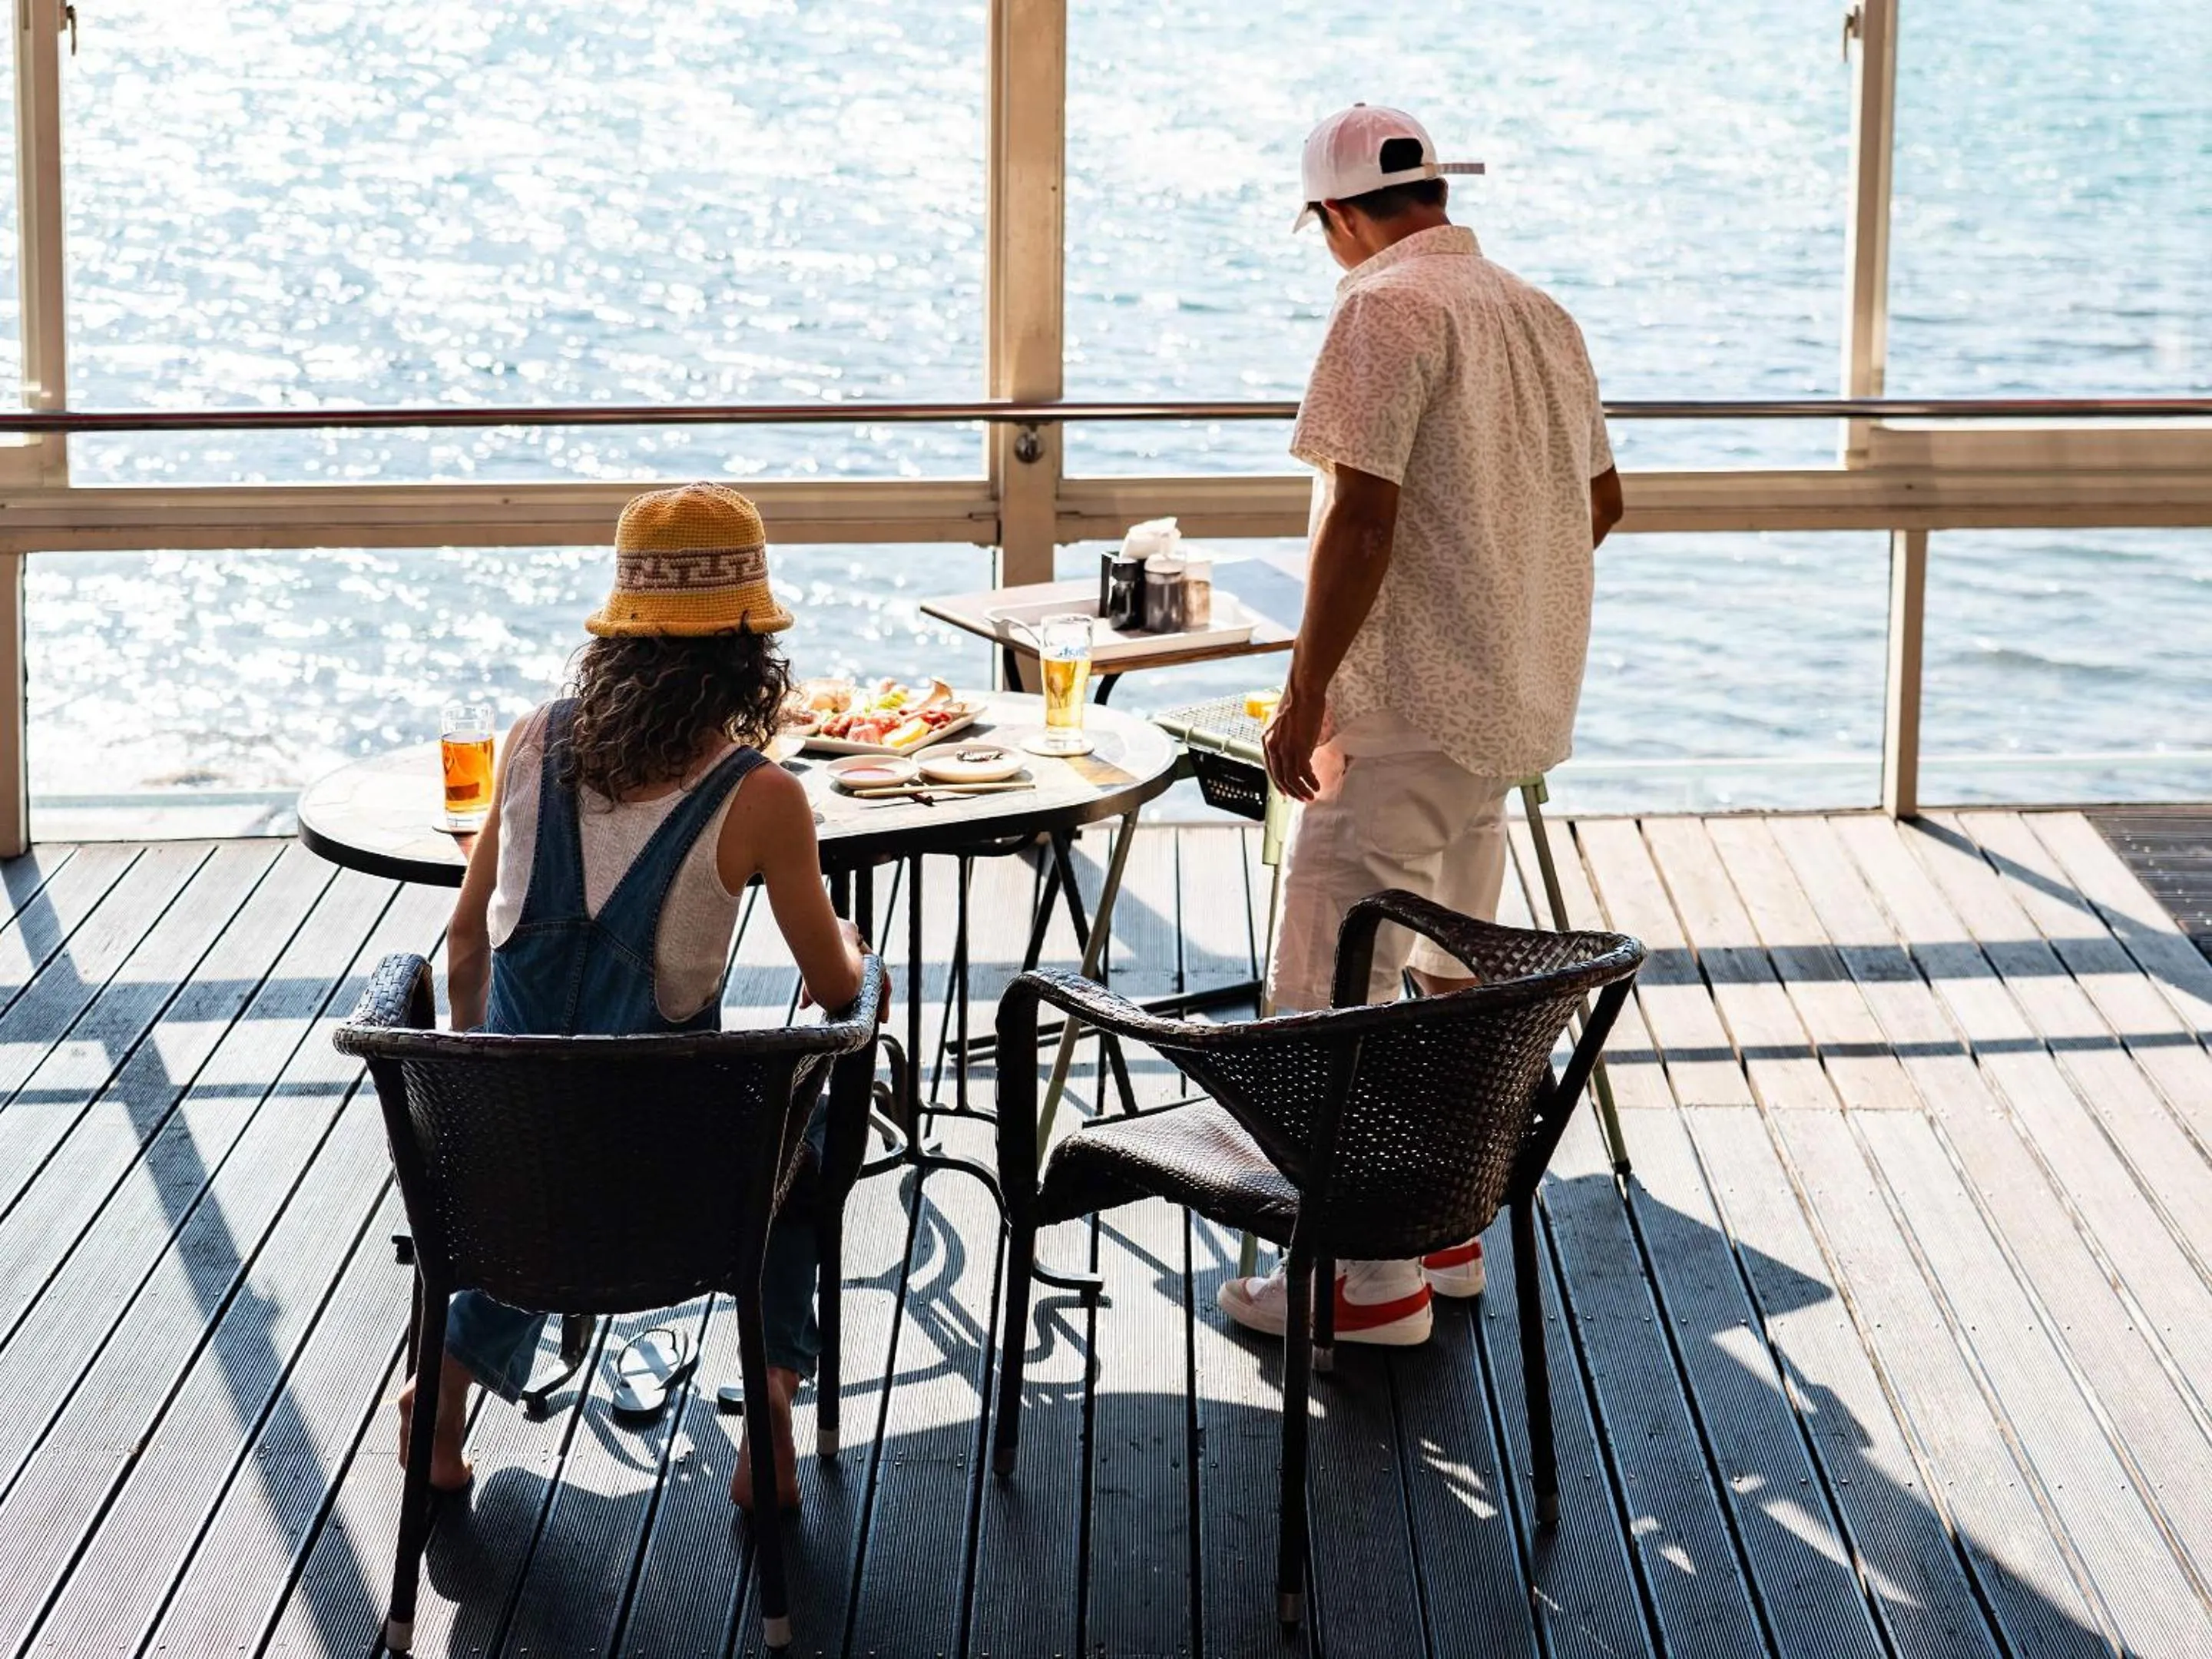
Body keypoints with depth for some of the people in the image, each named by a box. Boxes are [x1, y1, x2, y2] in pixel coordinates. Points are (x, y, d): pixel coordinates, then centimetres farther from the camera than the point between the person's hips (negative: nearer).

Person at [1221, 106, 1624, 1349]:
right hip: (1518, 695, 9)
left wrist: (1307, 696, -16)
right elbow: (1602, 500, 21)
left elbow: (1363, 514, -20)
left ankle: (1377, 1279, -2)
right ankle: (1450, 1229, 26)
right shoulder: (1541, 314, 13)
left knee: (1335, 993, -4)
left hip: (1409, 701, -9)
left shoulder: (1390, 311, -14)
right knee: (1458, 973, 18)